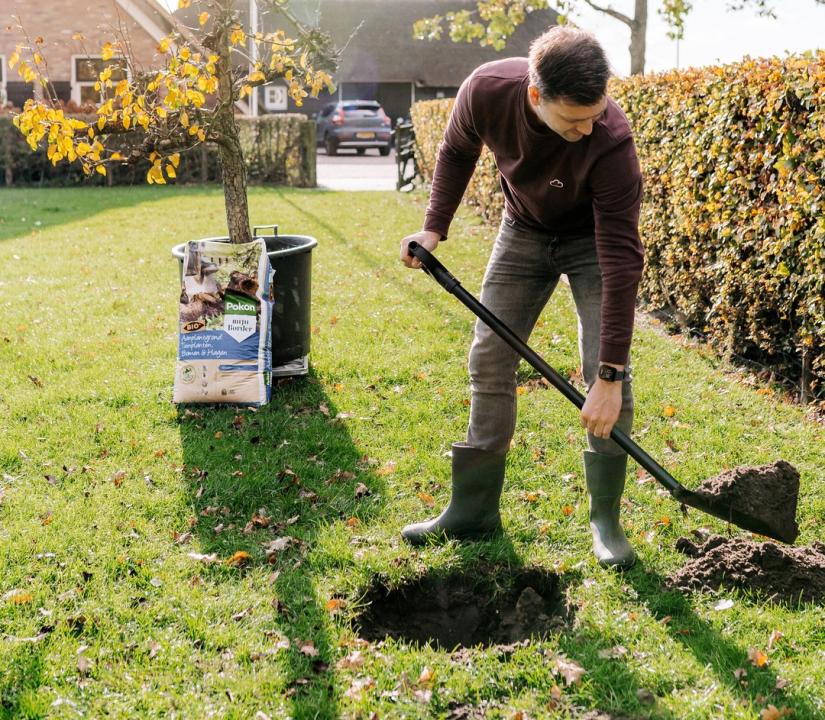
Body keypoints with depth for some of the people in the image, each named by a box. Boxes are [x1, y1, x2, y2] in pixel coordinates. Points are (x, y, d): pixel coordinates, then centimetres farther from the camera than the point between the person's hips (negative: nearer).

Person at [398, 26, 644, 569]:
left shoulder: (611, 141, -38)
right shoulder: (487, 91, -29)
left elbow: (621, 261, -36)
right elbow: (458, 151, -3)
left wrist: (609, 377, -37)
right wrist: (435, 227, -10)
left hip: (593, 237, -3)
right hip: (523, 231, 3)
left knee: (608, 366, -15)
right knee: (490, 359, 1)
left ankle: (606, 520, -1)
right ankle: (475, 508, 11)